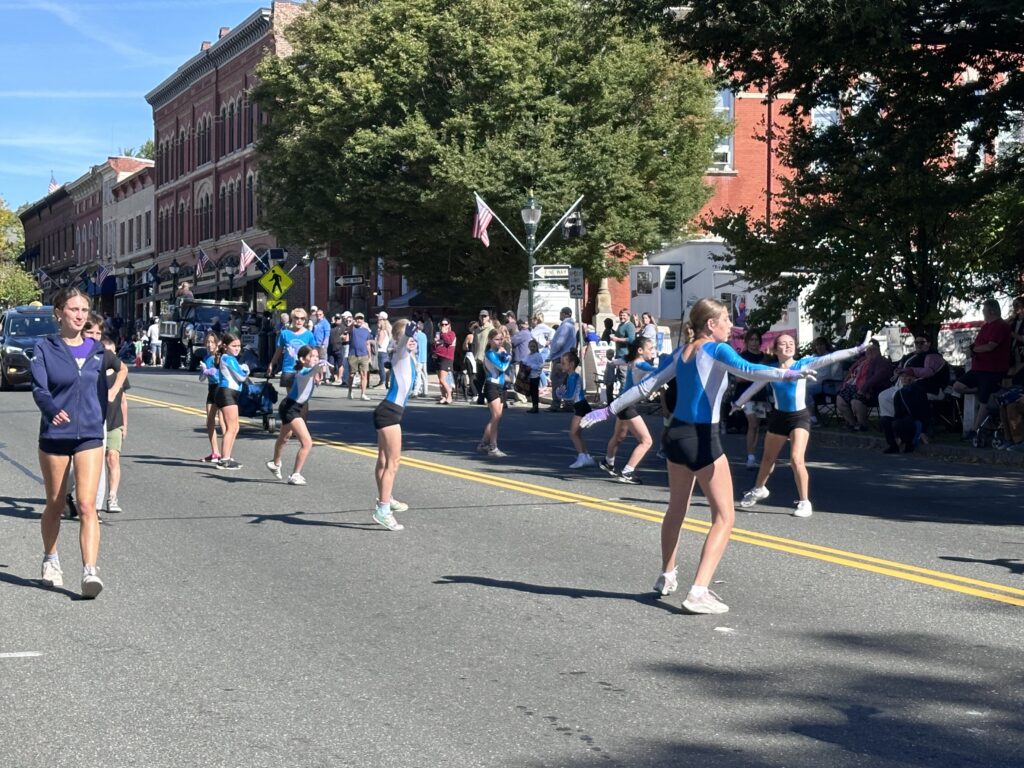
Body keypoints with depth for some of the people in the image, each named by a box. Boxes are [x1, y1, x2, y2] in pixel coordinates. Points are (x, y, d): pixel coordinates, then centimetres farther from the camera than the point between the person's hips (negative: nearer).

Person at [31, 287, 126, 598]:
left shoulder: (96, 350, 6)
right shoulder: (44, 349, -4)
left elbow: (121, 367, 25)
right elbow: (39, 389, -17)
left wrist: (113, 391, 13)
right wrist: (53, 411, -36)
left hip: (90, 435, 1)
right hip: (54, 435, -1)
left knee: (86, 505, -12)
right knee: (55, 505, 13)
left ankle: (90, 571, -18)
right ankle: (50, 560, 37)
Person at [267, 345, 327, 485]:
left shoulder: (311, 372, 1)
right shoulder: (303, 372, -26)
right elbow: (312, 371, -46)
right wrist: (319, 366, -61)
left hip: (296, 407, 10)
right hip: (289, 408, -10)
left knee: (283, 438, 32)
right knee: (307, 443, -17)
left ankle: (275, 463, 56)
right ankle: (295, 475, -8)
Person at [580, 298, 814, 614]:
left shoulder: (681, 353, 10)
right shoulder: (716, 350, -10)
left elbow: (646, 386, 12)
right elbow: (747, 370, -29)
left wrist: (608, 410, 17)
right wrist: (790, 374, -37)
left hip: (676, 434, 8)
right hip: (702, 439, -8)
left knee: (677, 509, 25)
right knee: (724, 517, -3)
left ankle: (667, 577, 39)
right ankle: (698, 593, -14)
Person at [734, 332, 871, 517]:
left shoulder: (803, 364, -10)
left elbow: (830, 358, -16)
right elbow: (753, 388, 10)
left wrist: (858, 349, -22)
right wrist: (737, 403, 20)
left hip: (799, 417, -3)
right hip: (778, 417, 3)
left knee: (796, 460, -18)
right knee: (767, 458, 20)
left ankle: (804, 502, -3)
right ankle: (758, 490, 46)